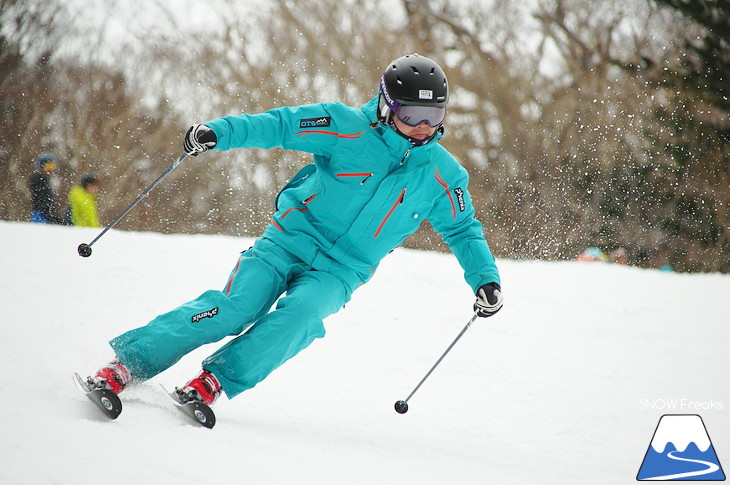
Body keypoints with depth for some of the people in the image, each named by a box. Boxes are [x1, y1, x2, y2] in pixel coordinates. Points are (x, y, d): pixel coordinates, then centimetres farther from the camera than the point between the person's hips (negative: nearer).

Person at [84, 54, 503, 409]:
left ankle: (216, 381, -27)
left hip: (341, 272, 2)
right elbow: (277, 125, -9)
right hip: (292, 240, -2)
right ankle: (127, 363, -19)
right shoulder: (348, 127, -7)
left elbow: (464, 231, 14)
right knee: (235, 308, -21)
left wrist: (486, 278, 1)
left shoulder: (444, 176, 1)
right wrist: (217, 132, -23)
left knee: (301, 312, -30)